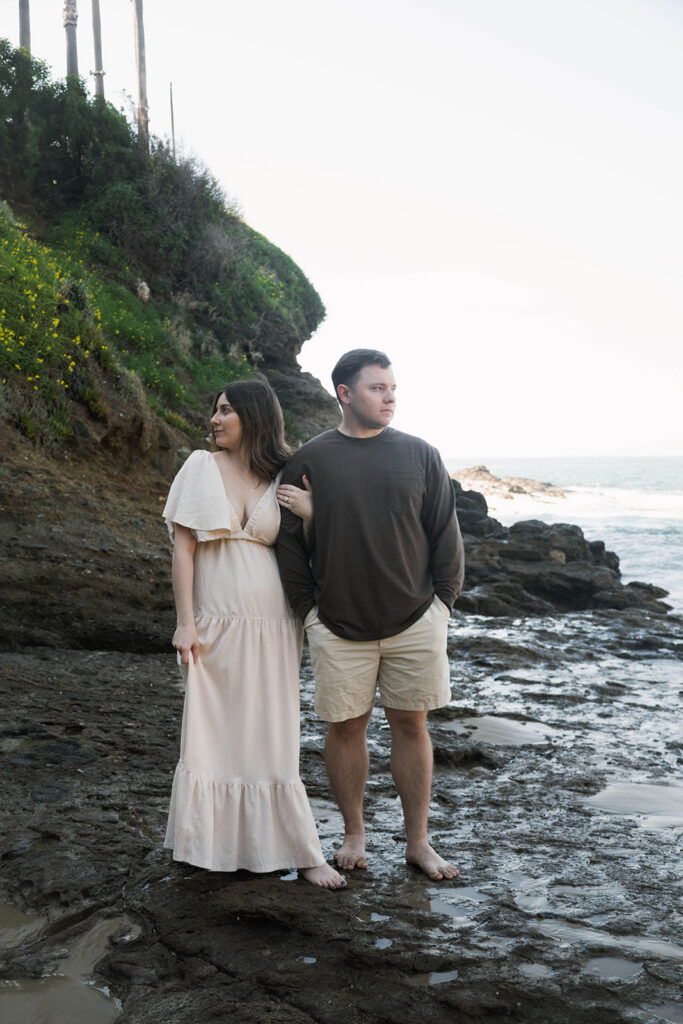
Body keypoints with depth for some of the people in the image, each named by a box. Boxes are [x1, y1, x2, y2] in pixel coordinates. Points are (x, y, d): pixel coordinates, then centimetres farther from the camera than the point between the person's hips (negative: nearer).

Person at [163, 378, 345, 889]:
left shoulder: (281, 478, 6)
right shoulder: (202, 467, 3)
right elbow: (183, 546, -1)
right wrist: (185, 622, -7)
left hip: (272, 624, 1)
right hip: (217, 624, -1)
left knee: (273, 736, 4)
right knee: (216, 732, 4)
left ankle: (299, 851, 12)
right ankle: (216, 846, 17)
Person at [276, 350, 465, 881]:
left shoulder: (420, 455, 4)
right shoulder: (309, 461, 0)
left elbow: (446, 534, 8)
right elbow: (290, 541, 4)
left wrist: (443, 602, 4)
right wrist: (307, 608, 2)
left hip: (414, 621, 1)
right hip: (338, 625, -1)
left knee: (411, 724, 7)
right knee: (346, 725, 7)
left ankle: (418, 841, 18)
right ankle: (354, 833, 24)